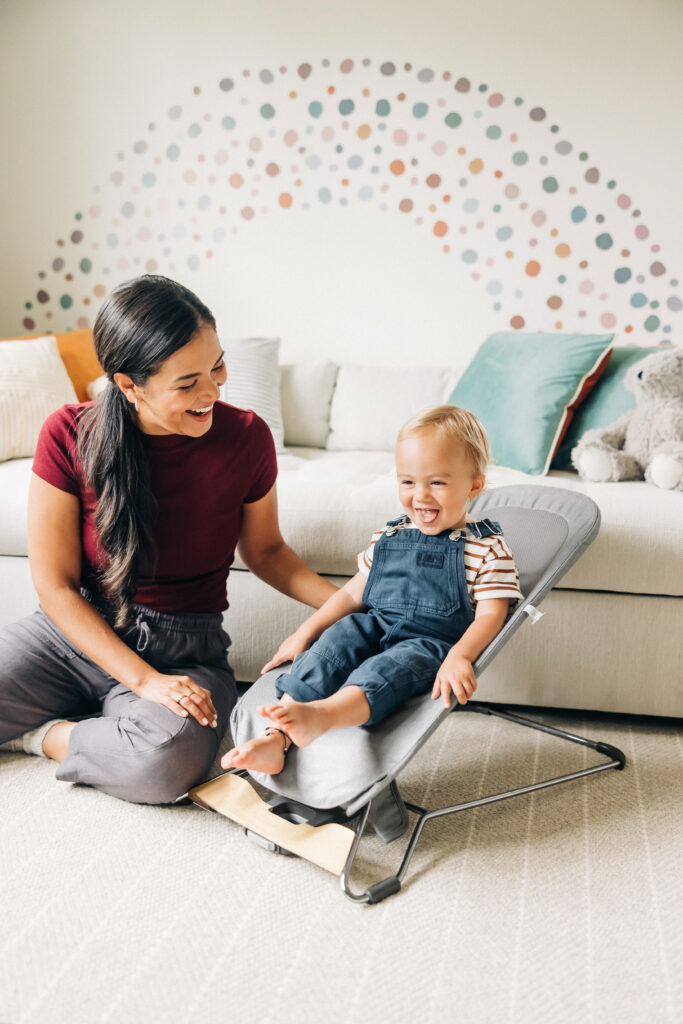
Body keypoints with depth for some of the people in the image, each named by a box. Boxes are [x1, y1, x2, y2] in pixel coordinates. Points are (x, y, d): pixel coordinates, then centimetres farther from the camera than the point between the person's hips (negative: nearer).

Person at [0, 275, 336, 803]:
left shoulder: (245, 436, -9)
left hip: (185, 648, 0)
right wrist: (144, 680, -17)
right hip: (77, 633, 1)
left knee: (164, 764, -34)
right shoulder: (70, 435, -11)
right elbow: (55, 585, -7)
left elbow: (264, 551, 9)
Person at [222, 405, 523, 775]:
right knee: (333, 643, -24)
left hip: (431, 642, -5)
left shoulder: (487, 548, -1)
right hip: (374, 626, 5)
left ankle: (319, 715, -62)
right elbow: (353, 593, 20)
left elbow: (490, 615, -8)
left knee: (387, 668, -35)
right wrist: (306, 631, 12)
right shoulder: (389, 536, 15)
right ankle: (274, 738, -35)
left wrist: (459, 658, -26)